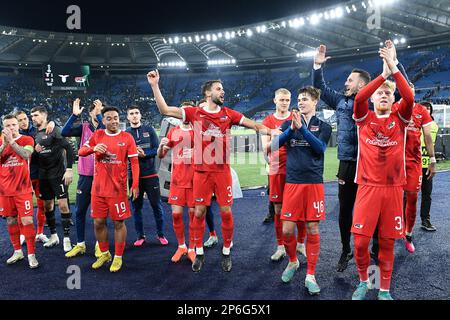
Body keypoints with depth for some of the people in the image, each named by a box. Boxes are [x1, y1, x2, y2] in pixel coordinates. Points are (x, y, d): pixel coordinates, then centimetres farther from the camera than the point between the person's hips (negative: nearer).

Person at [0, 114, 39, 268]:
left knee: (27, 221, -8)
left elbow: (26, 155, -21)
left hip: (23, 189, -4)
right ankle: (17, 251, 25)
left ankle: (31, 254, 1)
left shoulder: (27, 140, -1)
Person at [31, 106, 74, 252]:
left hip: (58, 174, -7)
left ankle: (66, 238, 1)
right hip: (43, 175, 7)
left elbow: (69, 149, -16)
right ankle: (53, 236, 25)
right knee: (47, 205, 12)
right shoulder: (35, 134, 11)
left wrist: (69, 169, -20)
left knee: (62, 204, -7)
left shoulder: (55, 130, -9)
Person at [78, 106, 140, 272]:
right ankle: (104, 254, 30)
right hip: (98, 187, 3)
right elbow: (81, 152, 8)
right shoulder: (97, 135, 6)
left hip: (118, 188, -3)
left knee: (119, 222, 4)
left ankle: (118, 257, 19)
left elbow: (134, 162, -3)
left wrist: (135, 185, -11)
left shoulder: (127, 137, -2)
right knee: (98, 222, 10)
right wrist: (94, 148, -14)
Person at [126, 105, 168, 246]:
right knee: (136, 207, 6)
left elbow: (157, 149, -2)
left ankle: (160, 234, 17)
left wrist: (144, 154, -17)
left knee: (157, 205, 4)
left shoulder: (149, 130, 5)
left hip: (151, 174, 0)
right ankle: (140, 236, 19)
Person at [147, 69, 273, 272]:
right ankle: (199, 253, 24)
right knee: (199, 212, 6)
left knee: (226, 212, 4)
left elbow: (253, 125, 4)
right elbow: (165, 110, -5)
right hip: (201, 171, -1)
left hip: (222, 171, 1)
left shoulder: (228, 114, 4)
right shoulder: (194, 113, 0)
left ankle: (226, 253, 23)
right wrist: (154, 86, -11)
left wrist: (271, 131, -11)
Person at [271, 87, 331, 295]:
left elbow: (320, 147, -11)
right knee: (287, 230, 0)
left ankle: (310, 275, 15)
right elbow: (274, 146, -3)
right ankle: (292, 262, 28)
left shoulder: (323, 126, 7)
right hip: (292, 182, 1)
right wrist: (291, 128, -15)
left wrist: (302, 128, -18)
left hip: (314, 182, -1)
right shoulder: (289, 124, 10)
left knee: (312, 229, 2)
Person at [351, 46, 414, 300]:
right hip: (368, 186, -1)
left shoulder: (400, 117, 6)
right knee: (360, 240, -3)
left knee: (388, 242, 7)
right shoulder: (364, 117, 5)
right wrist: (383, 74, -18)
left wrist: (394, 69, -19)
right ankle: (363, 281, 23)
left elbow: (410, 98, -14)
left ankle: (385, 289, 25)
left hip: (393, 187, 1)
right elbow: (358, 98, -15)